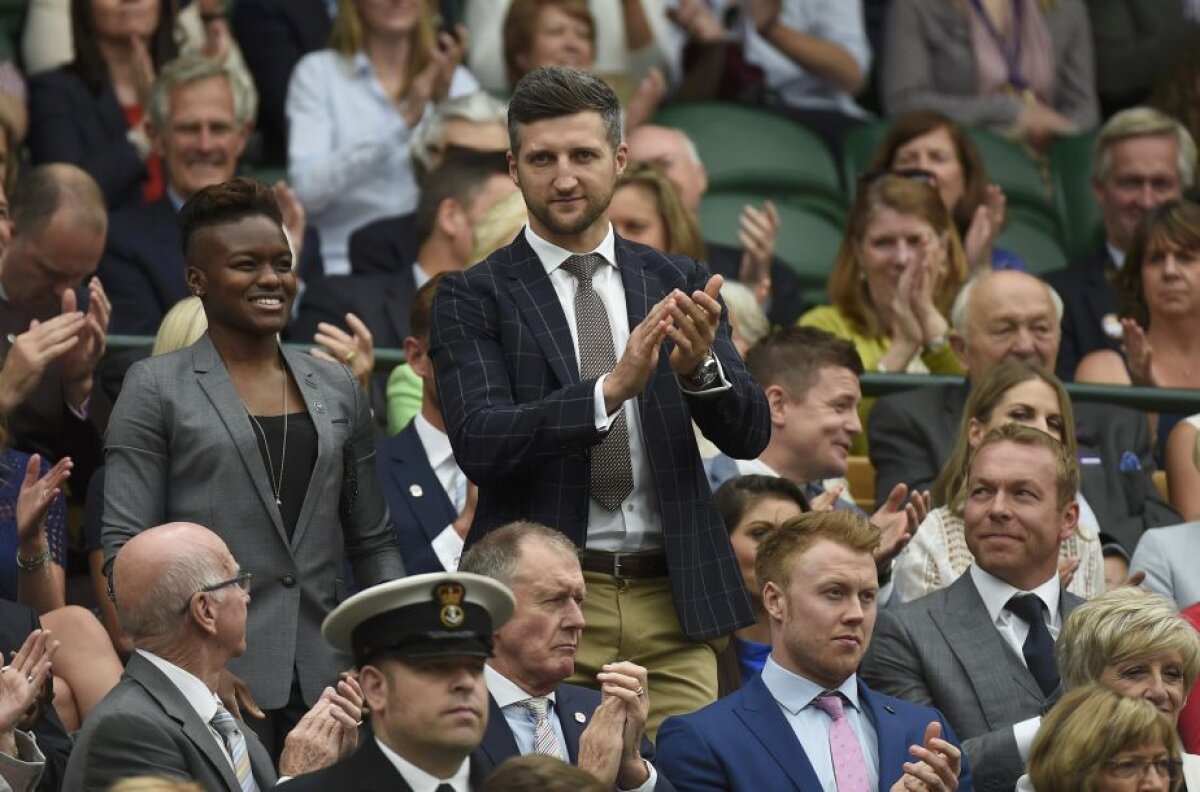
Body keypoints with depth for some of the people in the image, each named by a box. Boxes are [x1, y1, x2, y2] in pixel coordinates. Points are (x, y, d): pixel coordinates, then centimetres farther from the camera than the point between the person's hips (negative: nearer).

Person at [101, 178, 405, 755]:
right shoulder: (155, 389, 3)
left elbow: (372, 544, 18)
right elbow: (125, 547, -2)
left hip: (326, 681, 4)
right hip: (213, 681, -4)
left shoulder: (337, 388, 15)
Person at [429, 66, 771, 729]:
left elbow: (748, 436, 5)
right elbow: (478, 444, -12)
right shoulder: (473, 297, 1)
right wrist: (612, 388, -25)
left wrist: (699, 366, -17)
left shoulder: (677, 283, 11)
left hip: (672, 600, 3)